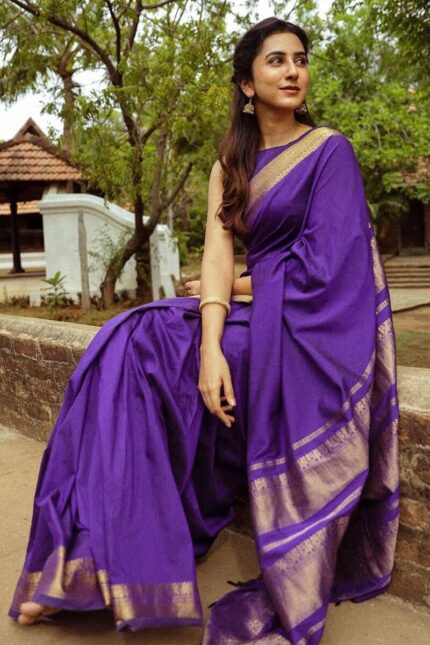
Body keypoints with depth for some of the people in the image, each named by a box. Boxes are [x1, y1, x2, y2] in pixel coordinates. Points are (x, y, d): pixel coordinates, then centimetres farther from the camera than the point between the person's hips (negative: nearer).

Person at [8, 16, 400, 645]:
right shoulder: (232, 163, 12)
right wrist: (210, 346, -20)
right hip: (257, 317, 6)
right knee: (129, 347, -16)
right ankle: (92, 562, -14)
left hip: (312, 326, -6)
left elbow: (326, 266, -13)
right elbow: (218, 249, -3)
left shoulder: (330, 151, -3)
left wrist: (242, 284, -3)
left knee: (141, 349, -21)